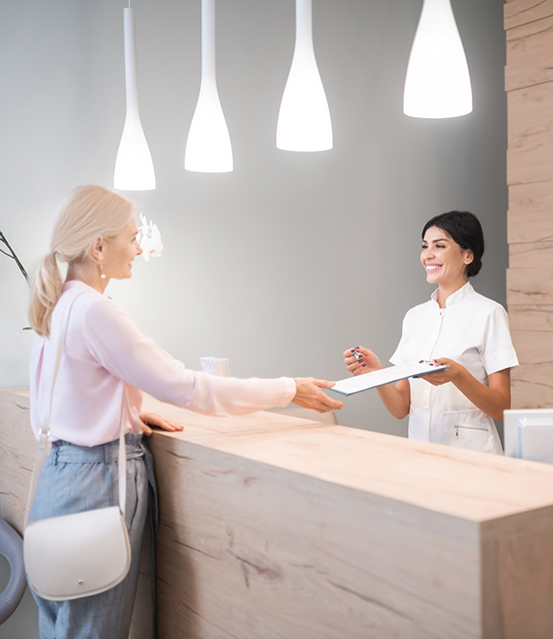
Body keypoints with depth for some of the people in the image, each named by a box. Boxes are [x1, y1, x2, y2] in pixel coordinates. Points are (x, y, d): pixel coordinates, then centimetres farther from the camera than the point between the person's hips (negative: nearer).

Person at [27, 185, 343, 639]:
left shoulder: (56, 307, 7)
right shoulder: (95, 311, -21)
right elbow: (187, 388, -20)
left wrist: (128, 417, 9)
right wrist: (290, 390, -12)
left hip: (60, 470, 9)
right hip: (98, 481, -9)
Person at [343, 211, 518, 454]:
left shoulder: (489, 313, -2)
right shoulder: (414, 316, 12)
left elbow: (502, 410, -5)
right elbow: (401, 408, 9)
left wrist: (457, 374, -20)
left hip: (470, 452, -4)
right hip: (420, 451, 4)